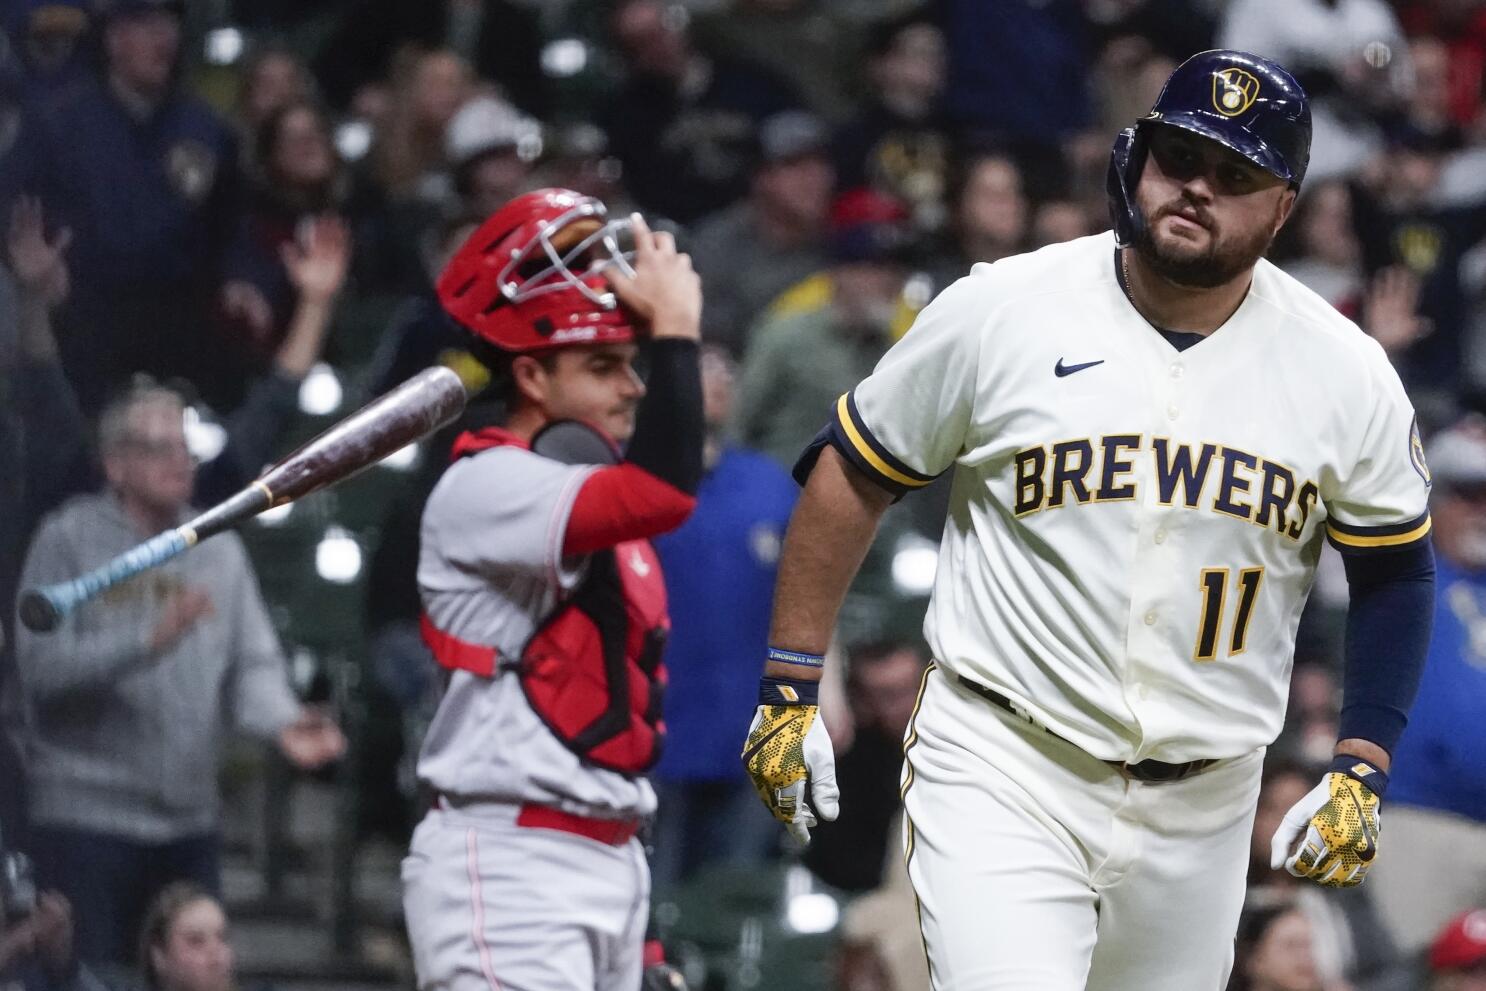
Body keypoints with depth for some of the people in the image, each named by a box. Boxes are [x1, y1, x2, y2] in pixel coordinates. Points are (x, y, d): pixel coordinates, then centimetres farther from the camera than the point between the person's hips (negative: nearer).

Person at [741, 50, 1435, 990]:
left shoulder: (1345, 373, -1)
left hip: (1202, 803, 3)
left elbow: (1396, 569, 10)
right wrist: (790, 687, 3)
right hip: (1003, 768, -3)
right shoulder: (999, 311, -6)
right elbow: (853, 473, 4)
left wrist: (1360, 774, 2)